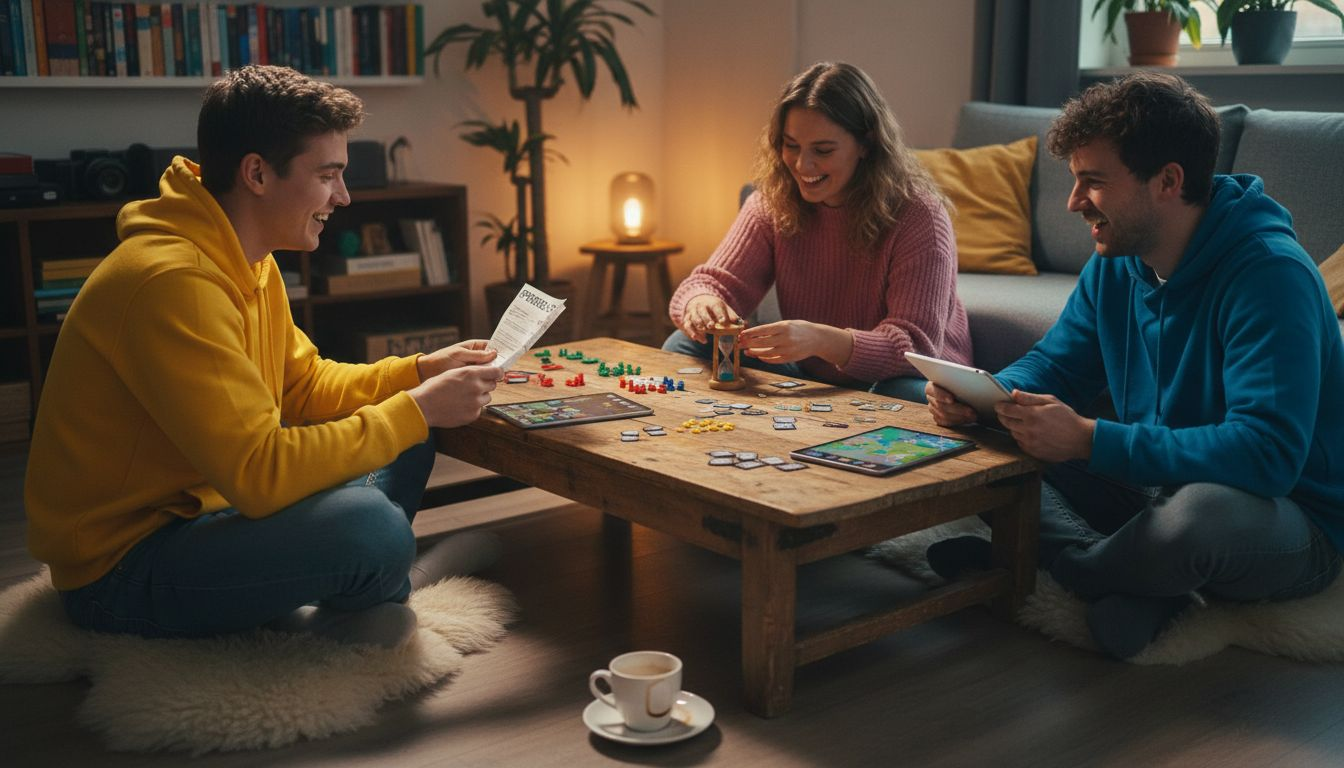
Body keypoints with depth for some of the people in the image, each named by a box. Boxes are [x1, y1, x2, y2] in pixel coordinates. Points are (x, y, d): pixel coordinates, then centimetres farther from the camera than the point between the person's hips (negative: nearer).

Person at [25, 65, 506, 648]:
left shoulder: (246, 261, 5)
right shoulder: (172, 282, -28)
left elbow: (305, 387, 12)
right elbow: (260, 473, -32)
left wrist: (421, 372, -3)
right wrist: (417, 410, -24)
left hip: (192, 507, 10)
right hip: (120, 570, -10)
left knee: (405, 452, 12)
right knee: (370, 525, -31)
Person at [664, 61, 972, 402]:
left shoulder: (917, 217, -18)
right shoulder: (772, 203, -3)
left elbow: (916, 347, -26)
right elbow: (717, 282, -6)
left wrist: (822, 340, -44)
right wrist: (700, 302, -32)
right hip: (809, 381, 3)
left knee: (910, 394, -38)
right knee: (685, 345, -13)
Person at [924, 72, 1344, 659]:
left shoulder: (1269, 275, -25)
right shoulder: (1115, 265, 0)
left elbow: (1267, 454, -34)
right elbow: (1054, 365, 9)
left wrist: (1090, 440, -37)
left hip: (1290, 521, -7)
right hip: (1156, 486, 7)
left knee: (1200, 510, -42)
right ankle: (1144, 581, -16)